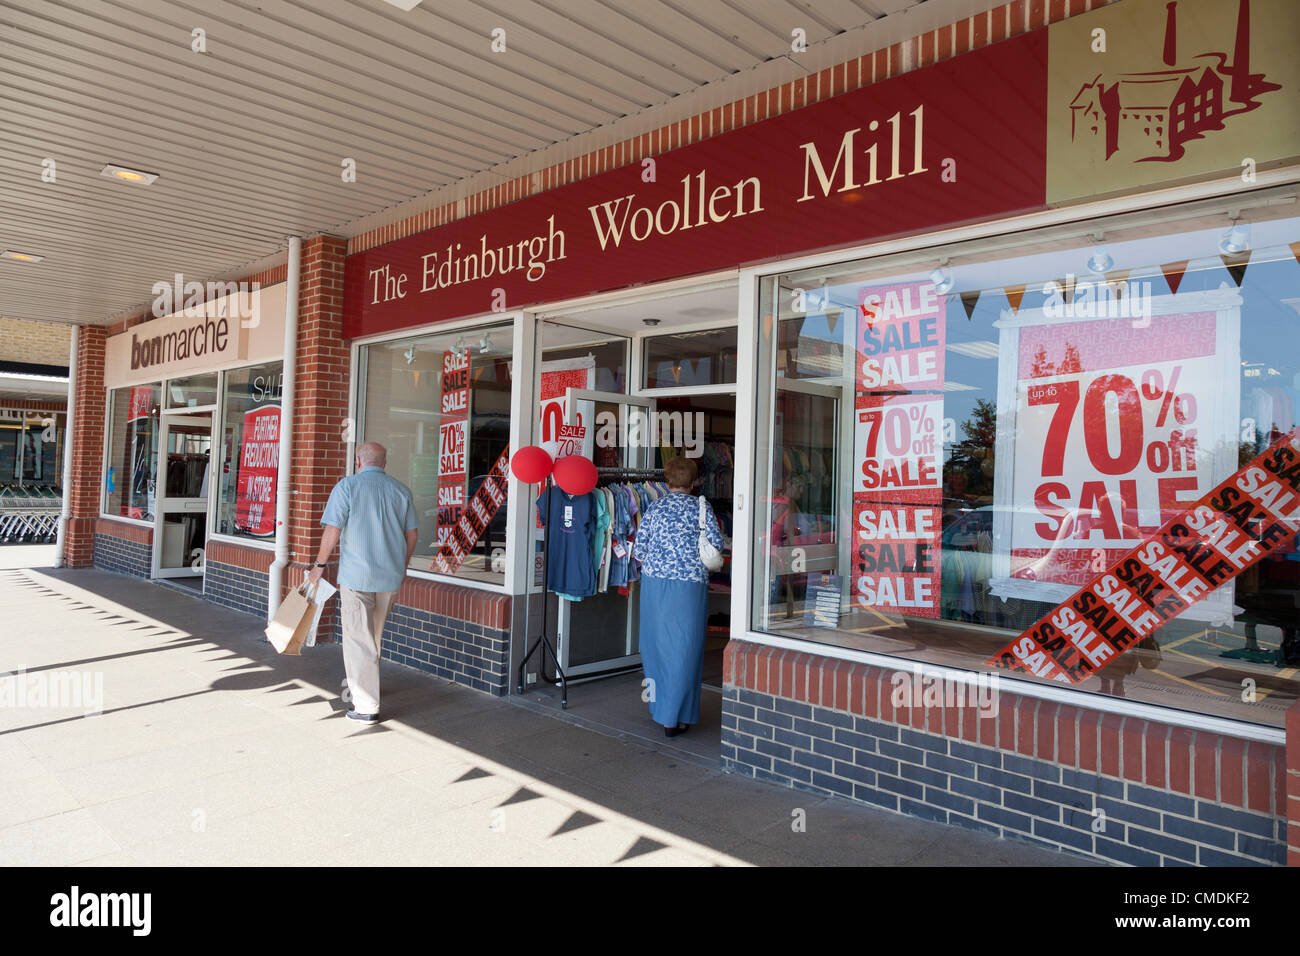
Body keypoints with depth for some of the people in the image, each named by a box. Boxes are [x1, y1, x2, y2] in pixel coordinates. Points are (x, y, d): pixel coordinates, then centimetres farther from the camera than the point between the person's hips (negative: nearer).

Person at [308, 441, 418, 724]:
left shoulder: (347, 486, -7)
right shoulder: (401, 490, 6)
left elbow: (332, 532, -11)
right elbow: (412, 534, 9)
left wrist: (320, 565, 2)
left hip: (356, 576, -5)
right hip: (390, 576, 5)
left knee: (358, 640, 1)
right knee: (374, 636, 21)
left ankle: (366, 706, 2)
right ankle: (359, 684, 39)